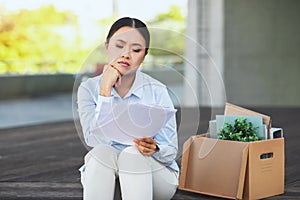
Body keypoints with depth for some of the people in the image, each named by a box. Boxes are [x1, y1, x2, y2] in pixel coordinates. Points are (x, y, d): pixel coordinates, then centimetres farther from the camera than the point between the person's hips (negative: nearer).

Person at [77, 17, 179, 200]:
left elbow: (171, 151, -6)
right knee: (102, 152, -30)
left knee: (133, 153, -31)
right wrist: (106, 88, -20)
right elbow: (97, 141, -18)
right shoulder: (89, 88, -3)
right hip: (104, 175, 1)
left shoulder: (156, 91, -7)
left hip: (153, 174, 0)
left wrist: (154, 149, -30)